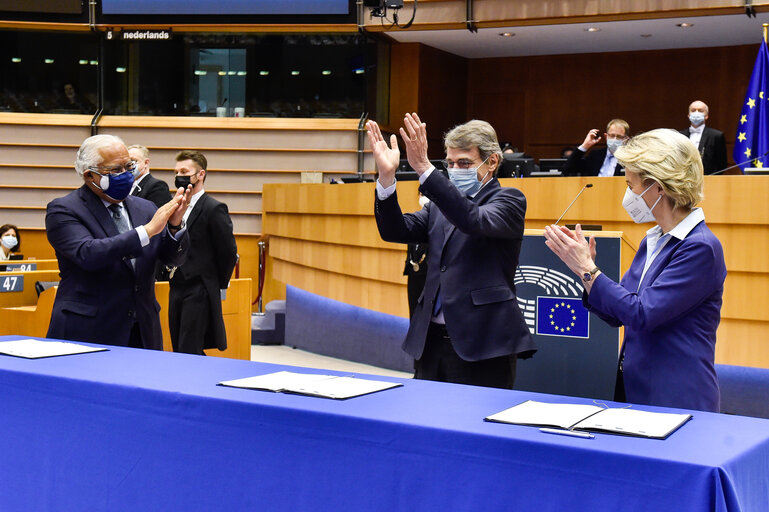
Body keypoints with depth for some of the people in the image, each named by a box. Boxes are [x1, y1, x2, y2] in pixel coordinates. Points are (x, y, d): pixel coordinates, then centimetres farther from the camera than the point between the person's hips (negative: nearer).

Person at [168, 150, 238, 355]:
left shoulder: (214, 209, -9)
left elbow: (229, 252, -8)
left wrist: (219, 284, -1)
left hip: (199, 292, -8)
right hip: (176, 290, 8)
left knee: (189, 353, -9)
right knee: (178, 351, 9)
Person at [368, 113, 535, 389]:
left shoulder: (509, 201, -1)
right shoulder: (440, 205, 17)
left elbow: (474, 221, -22)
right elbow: (395, 231, 3)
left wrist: (424, 168, -30)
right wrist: (387, 176, -12)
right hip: (431, 341, 6)